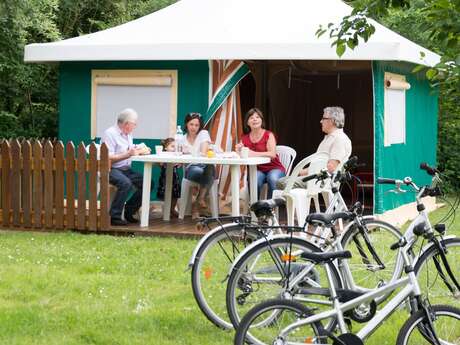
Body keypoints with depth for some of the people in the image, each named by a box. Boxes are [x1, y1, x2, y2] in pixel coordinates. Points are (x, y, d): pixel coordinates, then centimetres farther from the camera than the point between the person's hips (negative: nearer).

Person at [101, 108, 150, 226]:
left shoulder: (128, 134, 17)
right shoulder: (110, 133, -12)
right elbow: (108, 158, -19)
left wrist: (140, 151, 7)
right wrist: (128, 154, -22)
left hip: (125, 169, 9)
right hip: (111, 170, -9)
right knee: (126, 183, -36)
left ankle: (128, 212, 2)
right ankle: (114, 216, -26)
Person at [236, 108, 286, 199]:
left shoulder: (268, 135, -6)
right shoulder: (245, 138, 6)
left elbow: (272, 154, -21)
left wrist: (255, 154, -32)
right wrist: (239, 150, -22)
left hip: (274, 168, -2)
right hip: (257, 170, 2)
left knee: (273, 179, -35)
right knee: (255, 179, -32)